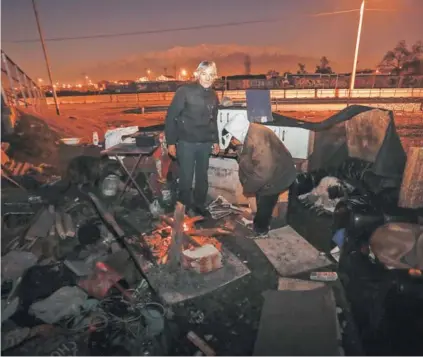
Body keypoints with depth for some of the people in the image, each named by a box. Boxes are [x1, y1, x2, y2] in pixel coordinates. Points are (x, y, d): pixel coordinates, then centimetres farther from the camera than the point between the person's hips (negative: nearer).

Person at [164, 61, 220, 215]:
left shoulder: (213, 96, 8)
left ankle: (200, 204, 31)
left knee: (202, 177, 13)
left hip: (205, 144, 5)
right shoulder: (184, 91, -10)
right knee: (186, 177, 2)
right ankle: (184, 206, 23)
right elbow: (171, 117, -9)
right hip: (186, 143, -5)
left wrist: (215, 141, 15)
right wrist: (171, 142, -11)